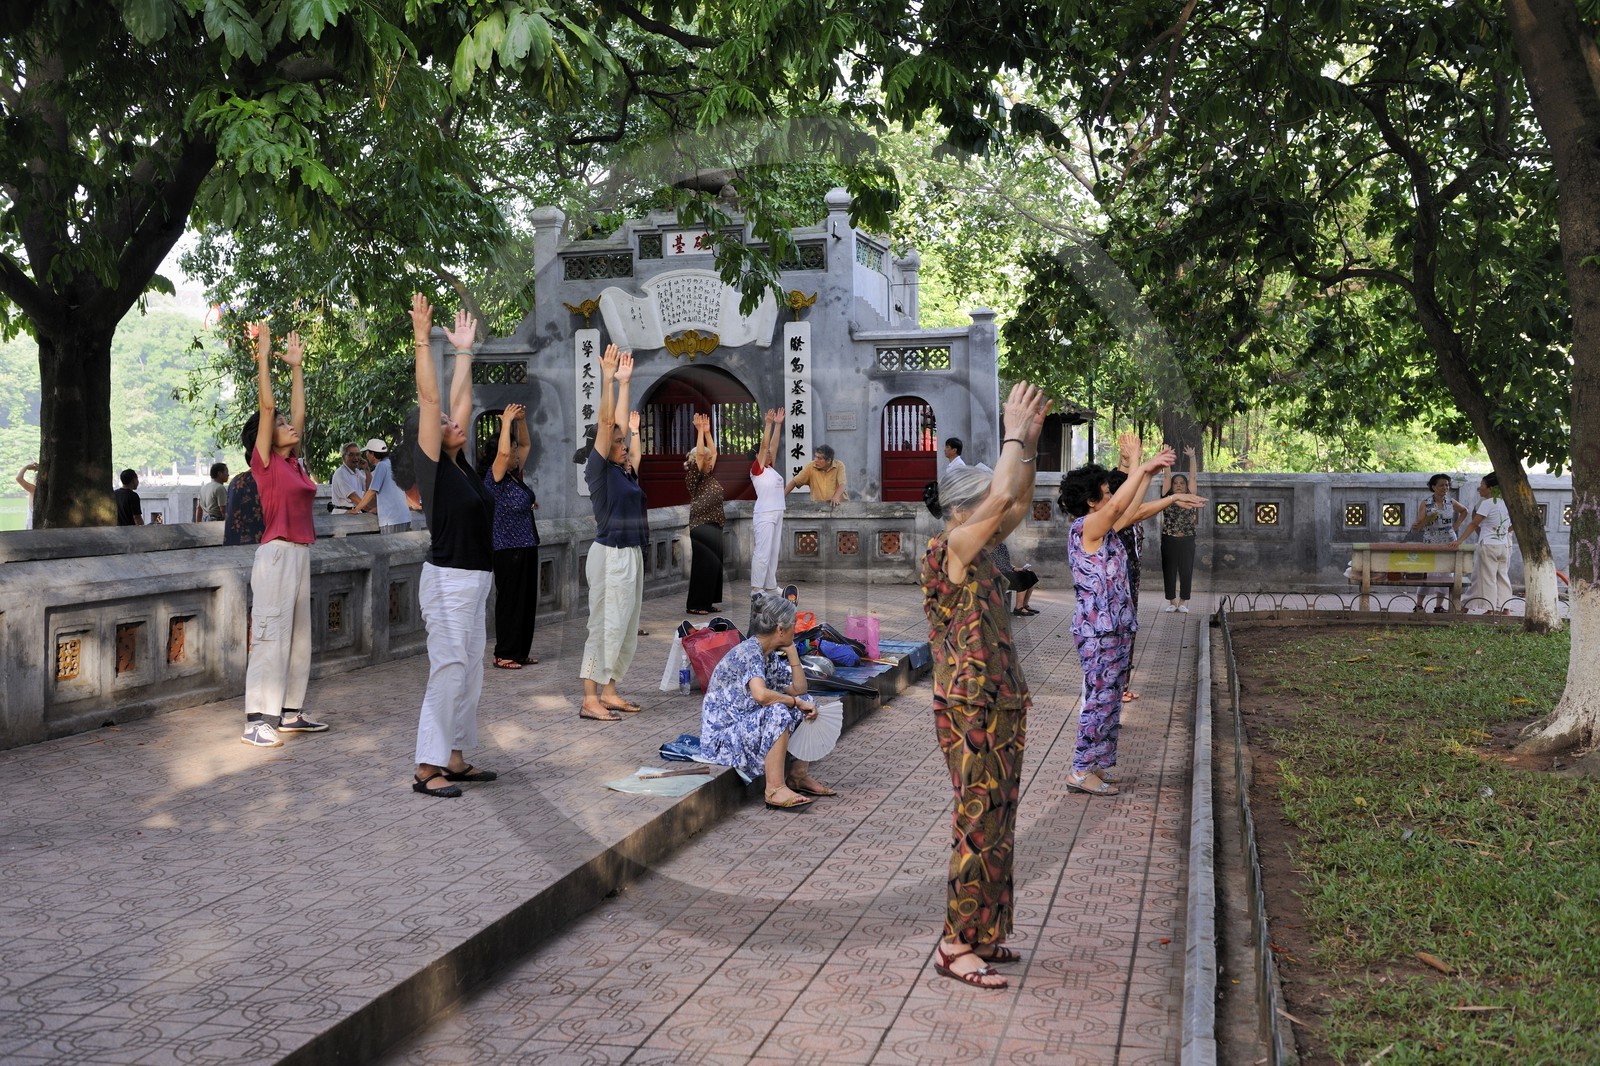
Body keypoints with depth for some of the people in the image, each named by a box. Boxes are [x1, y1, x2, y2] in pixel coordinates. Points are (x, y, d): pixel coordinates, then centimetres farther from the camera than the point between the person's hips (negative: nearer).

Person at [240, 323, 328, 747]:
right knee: (271, 634, -8)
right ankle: (257, 720, -6)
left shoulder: (294, 462, 13)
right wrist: (263, 355, -8)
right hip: (277, 553, -8)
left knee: (298, 633, 11)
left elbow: (299, 411, 18)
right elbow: (267, 406, -10)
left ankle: (290, 712, 18)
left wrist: (296, 367, 20)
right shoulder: (265, 462, -6)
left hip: (301, 554, 8)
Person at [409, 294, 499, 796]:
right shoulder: (432, 464, -8)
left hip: (475, 581, 9)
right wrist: (422, 339, -17)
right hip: (448, 580, -9)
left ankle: (454, 758, 19)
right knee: (448, 670, -9)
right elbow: (428, 399, -14)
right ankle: (427, 768, -4)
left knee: (469, 673, 12)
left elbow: (460, 399, 18)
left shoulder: (461, 463, 11)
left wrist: (464, 350, 21)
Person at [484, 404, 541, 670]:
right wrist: (507, 421, -20)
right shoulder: (496, 477, -10)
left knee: (527, 600, 11)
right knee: (510, 600, -3)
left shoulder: (516, 476, 12)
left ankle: (521, 652, 18)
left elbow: (525, 445, 23)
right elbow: (503, 452, -29)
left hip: (526, 546, 9)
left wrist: (521, 420, 9)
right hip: (508, 548, -9)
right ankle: (504, 655, 4)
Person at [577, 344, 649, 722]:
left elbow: (621, 424, 15)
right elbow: (606, 424, -15)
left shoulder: (624, 470, 11)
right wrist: (608, 381, -17)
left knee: (625, 626, 11)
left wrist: (624, 382, 15)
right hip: (610, 555, -9)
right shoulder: (598, 469, -8)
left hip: (631, 555, 9)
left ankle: (608, 691, 18)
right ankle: (590, 700, -3)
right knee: (605, 626, -7)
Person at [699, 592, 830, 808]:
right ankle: (775, 789, -29)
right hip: (722, 735, -10)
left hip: (747, 725, 10)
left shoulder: (771, 655, 8)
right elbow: (761, 695, -37)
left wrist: (791, 650, 3)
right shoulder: (749, 652, -21)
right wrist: (796, 702, -23)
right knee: (778, 713, -32)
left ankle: (798, 775, 5)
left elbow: (799, 689, 9)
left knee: (806, 704, 5)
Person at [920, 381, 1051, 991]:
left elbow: (1020, 502, 19)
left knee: (996, 826, 14)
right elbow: (1001, 497, -25)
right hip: (971, 714, -9)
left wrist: (1029, 439, 9)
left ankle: (981, 934, 24)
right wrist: (1014, 433, -13)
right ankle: (955, 946, 4)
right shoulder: (947, 551, -14)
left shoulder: (978, 552, 11)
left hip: (1003, 710, 9)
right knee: (979, 826, -5)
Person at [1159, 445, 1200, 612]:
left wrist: (1192, 458, -1)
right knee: (1169, 571, 3)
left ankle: (1183, 602, 11)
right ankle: (1172, 601, 13)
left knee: (1186, 571, 2)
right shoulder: (1167, 498, 5)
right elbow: (1167, 477, 2)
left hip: (1187, 541, 0)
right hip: (1169, 540, 0)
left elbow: (1193, 477, 3)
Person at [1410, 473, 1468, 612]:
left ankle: (1439, 606, 9)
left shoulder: (1451, 502, 5)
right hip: (1430, 542, -3)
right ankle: (1418, 605, 3)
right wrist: (1428, 519, -27)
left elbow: (1465, 511, 25)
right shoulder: (1425, 503, -3)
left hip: (1449, 542, 3)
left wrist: (1457, 524, 11)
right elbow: (1419, 525, -7)